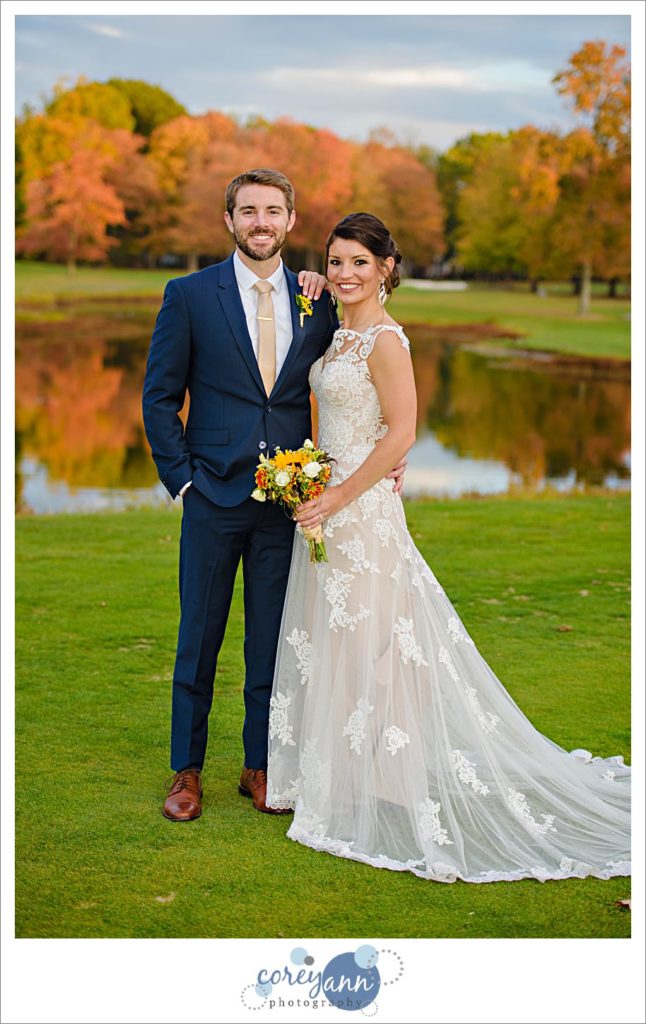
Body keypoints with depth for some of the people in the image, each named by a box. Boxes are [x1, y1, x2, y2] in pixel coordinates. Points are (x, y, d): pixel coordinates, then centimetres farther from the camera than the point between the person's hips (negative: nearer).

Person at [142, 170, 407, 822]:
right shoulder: (189, 295, -1)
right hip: (214, 497, -2)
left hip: (287, 497, 2)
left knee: (272, 642, 10)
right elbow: (159, 396, 0)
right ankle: (187, 770, 23)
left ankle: (260, 767, 25)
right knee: (199, 639, 9)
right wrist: (181, 478, -6)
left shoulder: (317, 299, 6)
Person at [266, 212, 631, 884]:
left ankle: (384, 796, 11)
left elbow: (400, 434, -20)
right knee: (329, 644, 15)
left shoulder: (385, 339, -14)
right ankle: (337, 781, 29)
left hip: (364, 511, -9)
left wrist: (337, 497, -19)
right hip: (330, 505, 9)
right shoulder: (338, 334, 11)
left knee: (366, 646, -2)